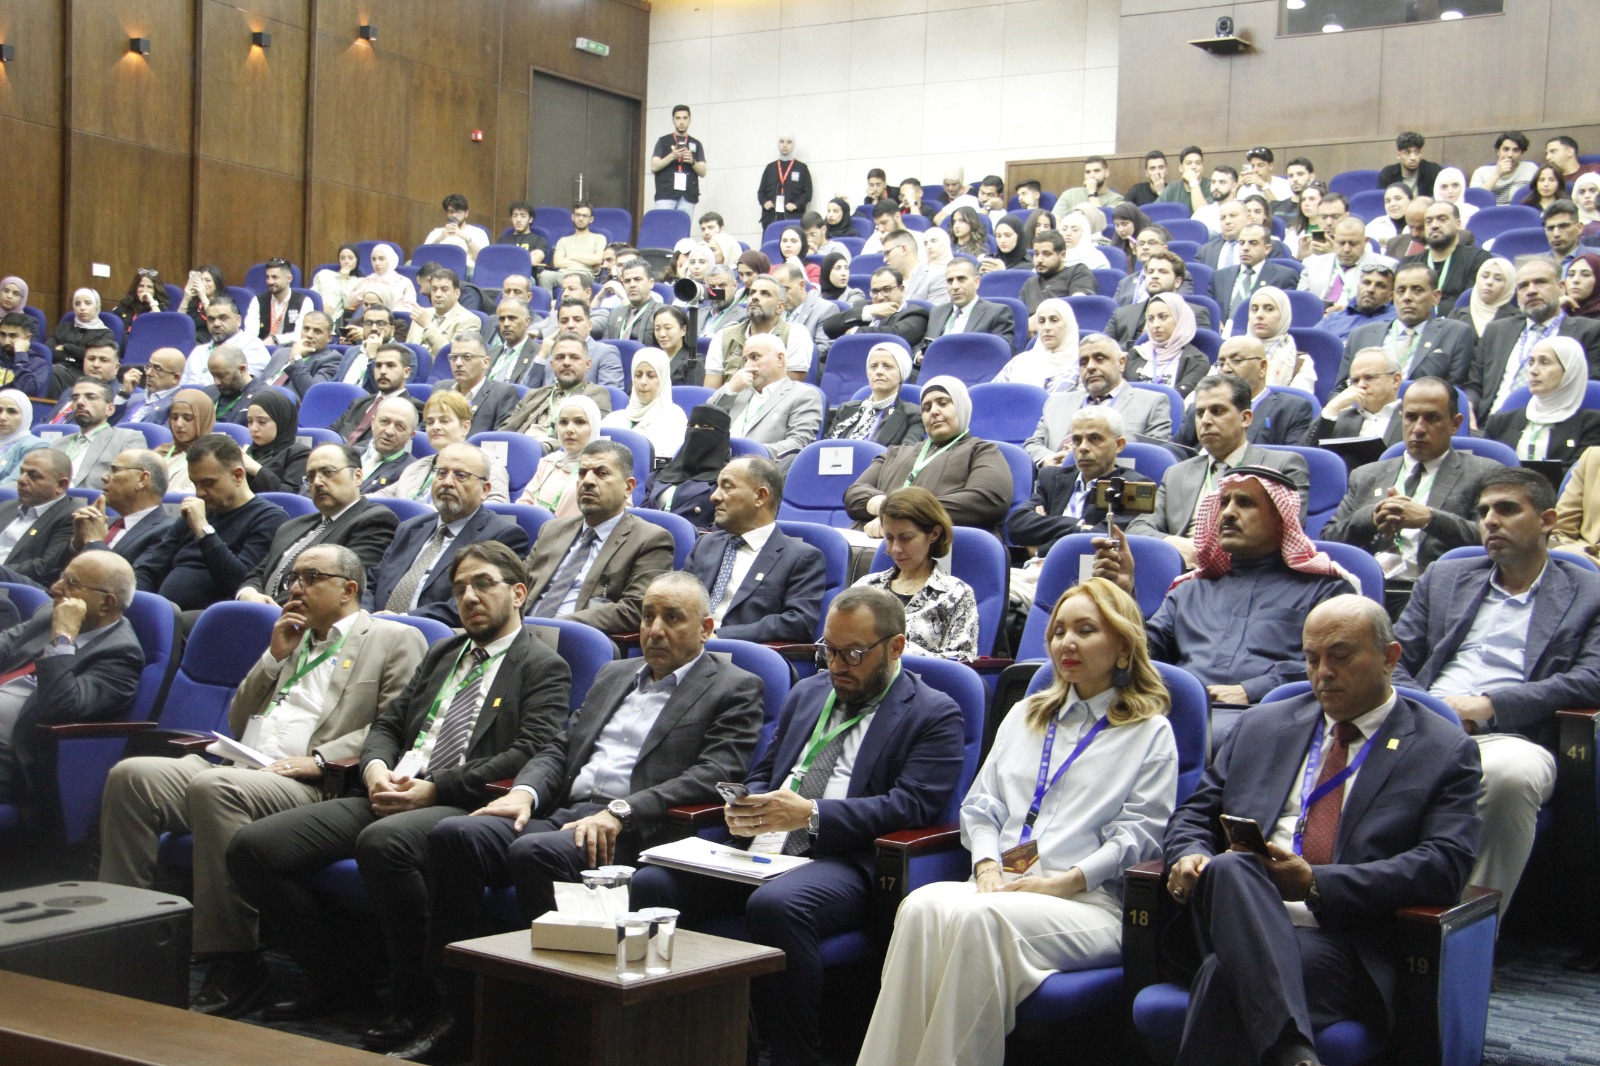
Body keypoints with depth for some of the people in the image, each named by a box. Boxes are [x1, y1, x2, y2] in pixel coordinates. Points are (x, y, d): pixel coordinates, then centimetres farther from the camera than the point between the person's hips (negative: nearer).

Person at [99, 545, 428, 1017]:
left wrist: (320, 759, -16)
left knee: (214, 787, -35)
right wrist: (274, 656, 14)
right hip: (238, 770, 7)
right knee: (130, 775, -16)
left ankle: (234, 968, -27)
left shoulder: (394, 640, 8)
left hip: (311, 787, -7)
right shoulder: (292, 640, 31)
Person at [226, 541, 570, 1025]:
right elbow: (387, 723, 24)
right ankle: (335, 977, 5)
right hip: (391, 795, 7)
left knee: (382, 841, -40)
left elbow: (529, 756, -9)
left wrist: (434, 789, -14)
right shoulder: (442, 654, 28)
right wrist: (375, 767, -1)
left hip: (463, 805, -7)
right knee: (251, 846, -10)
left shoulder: (544, 667, 5)